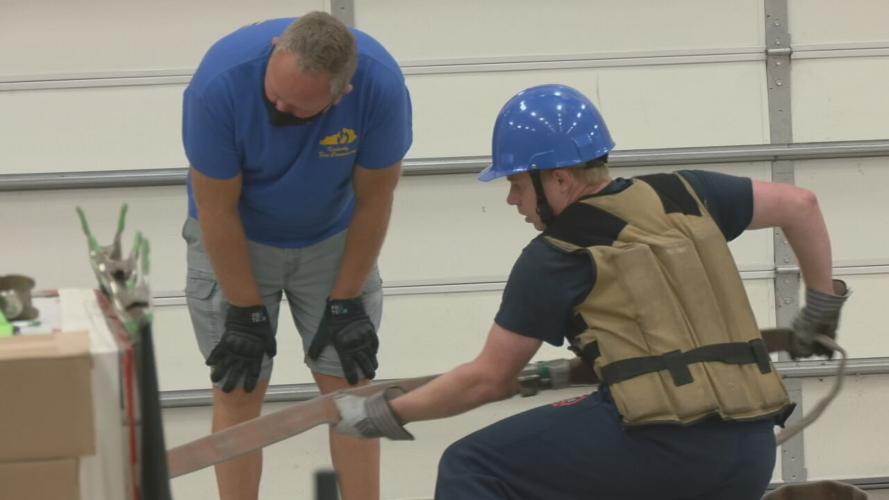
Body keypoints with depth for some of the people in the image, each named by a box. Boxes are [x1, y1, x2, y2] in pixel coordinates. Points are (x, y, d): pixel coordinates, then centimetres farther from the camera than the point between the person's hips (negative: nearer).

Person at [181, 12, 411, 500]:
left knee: (349, 386, -2)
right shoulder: (221, 82, -34)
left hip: (332, 239, 1)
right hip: (234, 240, -1)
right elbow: (218, 209, -22)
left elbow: (373, 201, -15)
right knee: (238, 390, -2)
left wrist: (345, 303, -9)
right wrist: (247, 313, -16)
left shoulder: (381, 85, -30)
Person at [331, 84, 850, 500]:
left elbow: (489, 380, 10)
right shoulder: (683, 196, 17)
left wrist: (386, 413, 21)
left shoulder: (555, 258, 4)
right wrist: (823, 306, 35)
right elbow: (801, 205, 24)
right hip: (752, 455, 7)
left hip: (666, 445, -7)